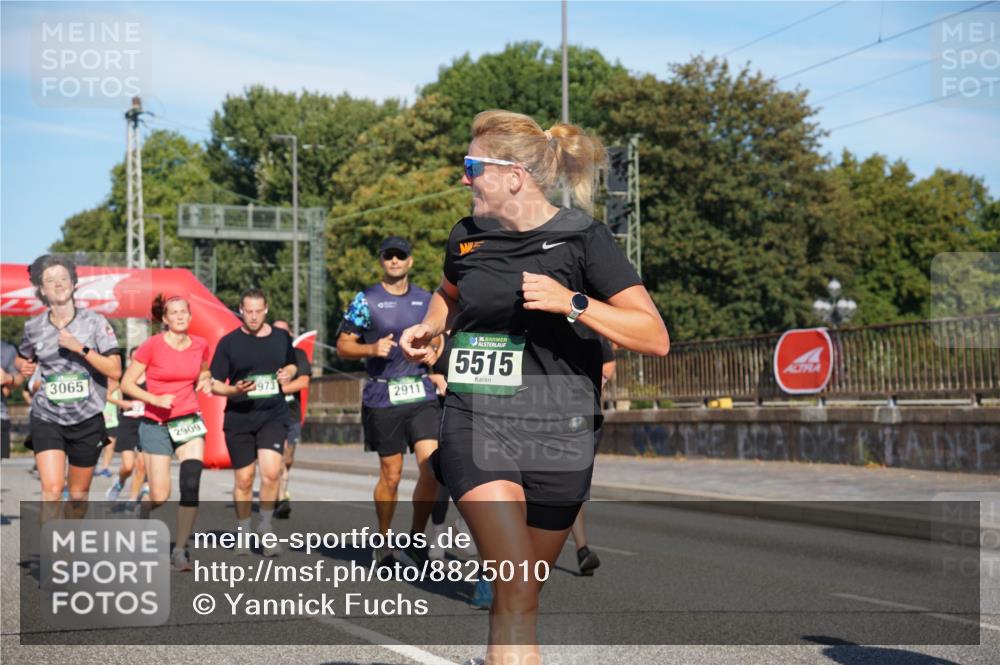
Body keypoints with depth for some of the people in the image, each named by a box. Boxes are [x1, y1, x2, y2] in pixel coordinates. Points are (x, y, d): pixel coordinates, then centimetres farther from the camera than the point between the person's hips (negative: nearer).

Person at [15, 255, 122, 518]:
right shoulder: (33, 327, 3)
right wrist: (23, 367, 1)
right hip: (47, 419, 0)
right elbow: (22, 359, 24)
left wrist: (81, 348, -19)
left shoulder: (94, 322, -3)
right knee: (52, 490, -18)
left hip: (87, 420, 0)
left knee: (79, 495, 12)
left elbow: (115, 370, -10)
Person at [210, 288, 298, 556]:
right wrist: (235, 390, -19)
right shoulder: (228, 342, -1)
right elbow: (214, 384, 1)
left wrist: (288, 373, 0)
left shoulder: (282, 338, 6)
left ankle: (266, 528, 1)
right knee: (243, 479, 5)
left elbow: (291, 365, 23)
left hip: (273, 415, 1)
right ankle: (242, 532, 23)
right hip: (239, 417, 0)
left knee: (271, 471, -16)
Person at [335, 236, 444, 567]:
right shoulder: (366, 300, 1)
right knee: (391, 475, 4)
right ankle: (383, 542, 23)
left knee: (431, 466, -13)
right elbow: (343, 346, 2)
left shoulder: (426, 300, 12)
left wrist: (434, 354, 2)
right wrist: (372, 349, -16)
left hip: (422, 395, 2)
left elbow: (438, 338, 24)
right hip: (382, 398, -2)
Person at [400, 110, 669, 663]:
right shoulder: (467, 238, 6)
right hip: (476, 425, 1)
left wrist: (572, 303, -22)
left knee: (519, 599, 10)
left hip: (555, 432, -1)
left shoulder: (582, 238, -6)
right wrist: (428, 329, 11)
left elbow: (655, 337, -12)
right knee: (516, 596, -17)